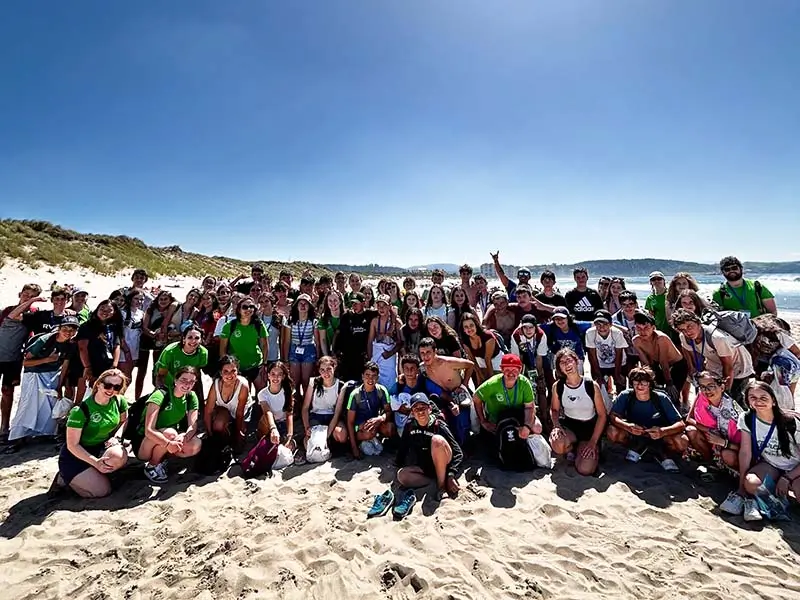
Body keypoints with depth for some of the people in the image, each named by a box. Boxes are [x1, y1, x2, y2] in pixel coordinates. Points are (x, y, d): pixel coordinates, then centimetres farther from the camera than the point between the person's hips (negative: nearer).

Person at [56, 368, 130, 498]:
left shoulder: (119, 401, -9)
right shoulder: (81, 411, -23)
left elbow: (124, 420, 10)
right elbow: (72, 445, -18)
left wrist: (117, 437, -10)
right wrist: (95, 462, -25)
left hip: (102, 447, 4)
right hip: (76, 455, -4)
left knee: (119, 456, -31)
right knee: (103, 490, -16)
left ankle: (93, 474, 1)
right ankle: (65, 476, 10)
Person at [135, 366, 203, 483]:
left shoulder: (191, 397, -5)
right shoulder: (160, 395, -21)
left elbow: (193, 426, -10)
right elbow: (148, 430, -29)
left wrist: (183, 437, -33)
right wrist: (168, 443, -46)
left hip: (163, 447, 5)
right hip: (143, 445, -5)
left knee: (196, 444, -21)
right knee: (170, 433, -33)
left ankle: (161, 460, 0)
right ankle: (151, 466, -9)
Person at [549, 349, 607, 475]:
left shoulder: (592, 386, -14)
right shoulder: (557, 387, -8)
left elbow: (602, 415, -8)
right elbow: (554, 409, 7)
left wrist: (593, 442, -14)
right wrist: (556, 425, -16)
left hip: (590, 428, -1)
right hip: (569, 425, 1)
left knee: (585, 470, -21)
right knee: (557, 445, -35)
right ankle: (572, 448, 4)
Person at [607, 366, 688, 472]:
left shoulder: (661, 398, -18)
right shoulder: (625, 396, -16)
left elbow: (681, 424, -21)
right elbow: (612, 416, -22)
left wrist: (663, 431, -42)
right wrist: (628, 426, -43)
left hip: (658, 436, -1)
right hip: (634, 435, 1)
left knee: (682, 442, -31)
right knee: (612, 432, -28)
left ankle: (662, 453, 1)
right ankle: (638, 448, 1)